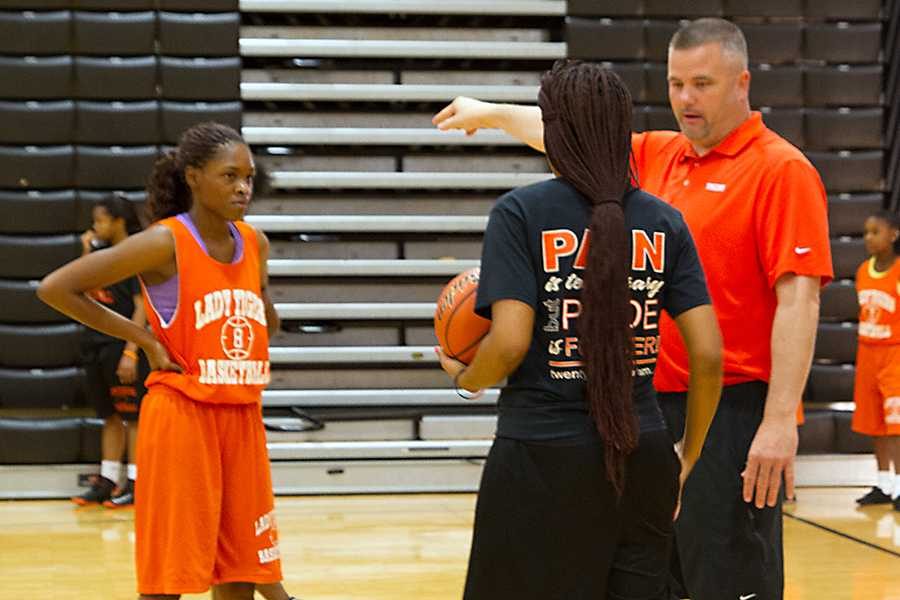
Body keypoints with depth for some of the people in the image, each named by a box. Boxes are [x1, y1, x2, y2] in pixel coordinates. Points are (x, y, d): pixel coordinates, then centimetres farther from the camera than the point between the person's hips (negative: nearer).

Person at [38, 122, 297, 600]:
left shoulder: (255, 244, 7)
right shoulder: (164, 243, -12)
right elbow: (55, 288, -13)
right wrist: (143, 338, -11)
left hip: (242, 417, 6)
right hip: (181, 414, -6)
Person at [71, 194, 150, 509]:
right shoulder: (103, 255, 12)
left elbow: (142, 308, -15)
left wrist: (130, 353, -21)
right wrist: (86, 253, 9)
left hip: (124, 345, -8)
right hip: (98, 344, 8)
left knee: (133, 417, -1)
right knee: (110, 416, 12)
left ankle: (135, 483, 3)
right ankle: (107, 481, 17)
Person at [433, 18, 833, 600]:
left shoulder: (782, 169, -9)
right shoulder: (659, 155, 13)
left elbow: (799, 299, -16)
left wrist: (779, 422, -22)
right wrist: (491, 113, 40)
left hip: (732, 414, -8)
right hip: (656, 404, 8)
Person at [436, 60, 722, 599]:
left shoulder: (520, 212, -6)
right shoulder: (663, 221, 5)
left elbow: (510, 343, -15)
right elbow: (708, 355, 1)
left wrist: (466, 377, 6)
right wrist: (686, 459, 13)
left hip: (543, 458, -3)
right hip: (642, 458, 4)